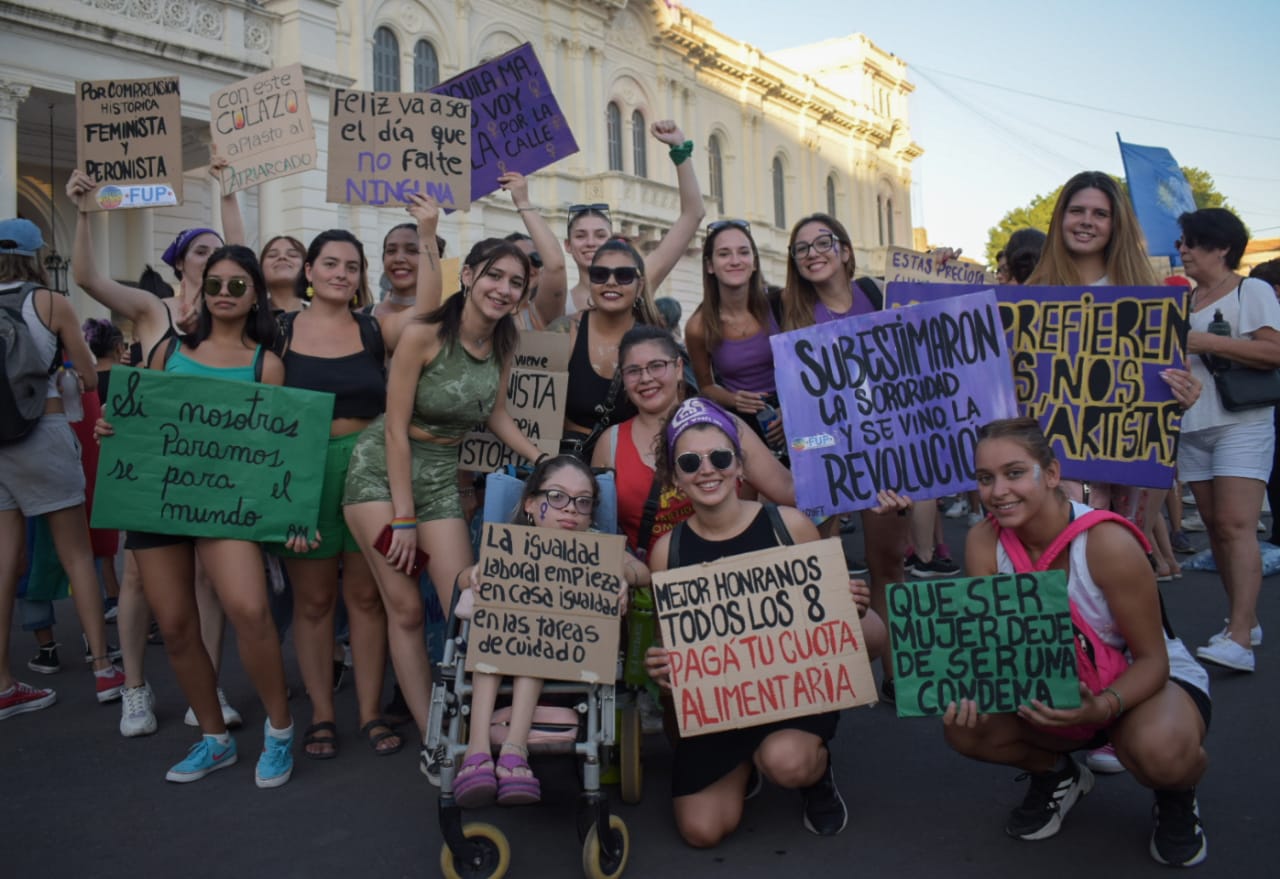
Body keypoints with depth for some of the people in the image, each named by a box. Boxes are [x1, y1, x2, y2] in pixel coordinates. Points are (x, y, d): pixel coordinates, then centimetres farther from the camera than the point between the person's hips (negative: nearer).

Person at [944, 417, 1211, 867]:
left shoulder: (1107, 543, -29)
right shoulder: (983, 542, -17)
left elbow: (1152, 660, -21)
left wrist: (1102, 707, -41)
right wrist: (970, 694, -36)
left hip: (1140, 680, -4)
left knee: (1160, 751, -37)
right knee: (964, 727, -20)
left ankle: (1177, 794, 4)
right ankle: (1058, 775, 13)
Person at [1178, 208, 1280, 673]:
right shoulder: (1183, 300, 16)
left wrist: (1204, 342, -16)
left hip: (1242, 425, -7)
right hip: (1192, 427, 7)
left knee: (1236, 526, -15)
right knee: (1215, 527, 7)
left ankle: (1239, 638, -19)